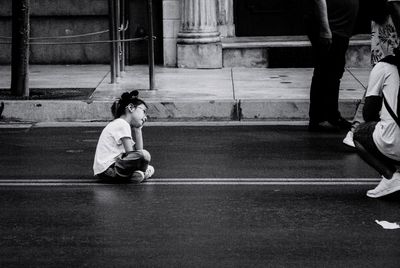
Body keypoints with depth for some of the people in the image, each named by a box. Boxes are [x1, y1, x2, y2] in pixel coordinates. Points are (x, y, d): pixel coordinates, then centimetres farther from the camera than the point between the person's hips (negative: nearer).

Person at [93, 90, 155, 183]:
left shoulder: (118, 124, 21)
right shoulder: (122, 124, -10)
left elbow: (138, 149, 14)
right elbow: (130, 154, -15)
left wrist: (138, 129, 12)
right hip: (107, 169, -11)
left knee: (150, 169, 24)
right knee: (145, 155, -29)